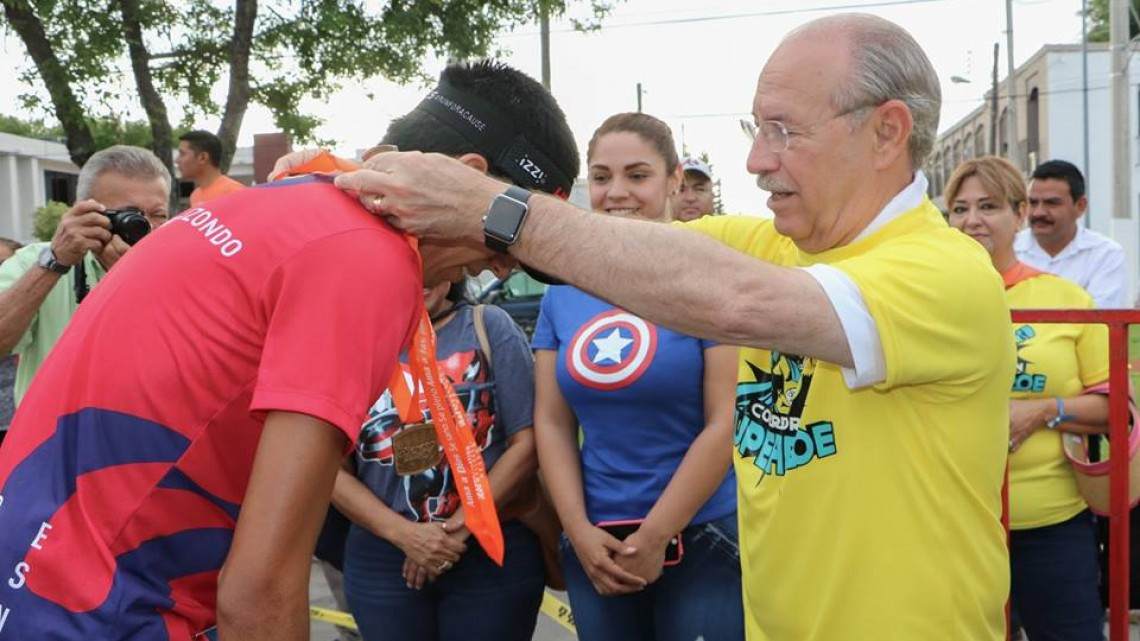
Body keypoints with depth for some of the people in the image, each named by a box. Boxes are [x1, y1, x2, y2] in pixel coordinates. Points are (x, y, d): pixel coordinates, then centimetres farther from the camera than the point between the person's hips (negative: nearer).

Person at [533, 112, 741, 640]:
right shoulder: (562, 292, 5)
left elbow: (726, 423, -12)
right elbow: (551, 422, 6)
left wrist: (653, 537, -11)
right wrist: (580, 531, -4)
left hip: (703, 539, -4)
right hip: (594, 544, 4)